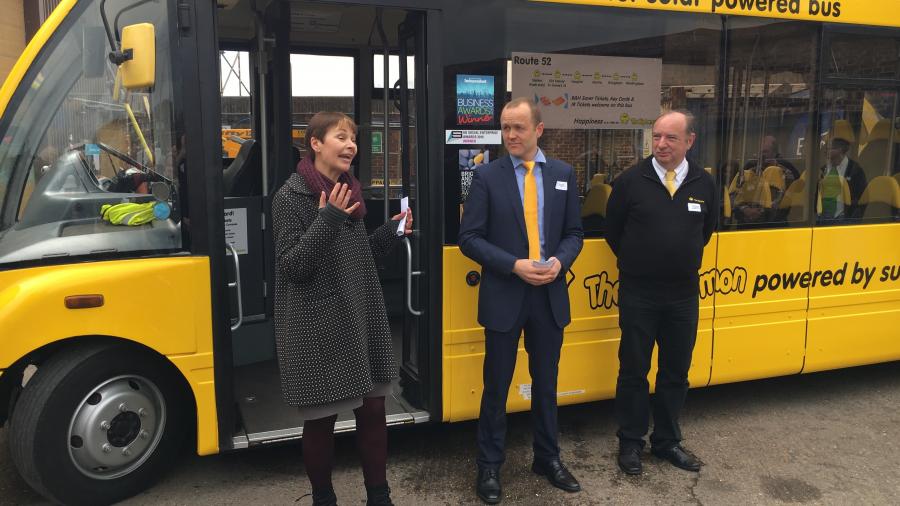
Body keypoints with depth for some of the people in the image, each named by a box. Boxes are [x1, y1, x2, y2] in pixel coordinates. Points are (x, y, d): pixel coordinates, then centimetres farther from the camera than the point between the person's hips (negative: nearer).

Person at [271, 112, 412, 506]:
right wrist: (327, 219, -24)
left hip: (362, 320, 6)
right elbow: (291, 266, -16)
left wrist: (390, 232, 2)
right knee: (321, 418, 6)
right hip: (318, 327, -6)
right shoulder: (290, 197, -10)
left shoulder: (349, 192, 9)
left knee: (373, 408, 10)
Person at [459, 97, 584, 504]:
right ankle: (489, 466, 23)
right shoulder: (487, 176, -5)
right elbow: (469, 238, -8)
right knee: (496, 386, 8)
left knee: (546, 383, 16)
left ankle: (548, 458, 33)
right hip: (504, 296, -3)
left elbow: (574, 233, 8)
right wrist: (515, 265, -18)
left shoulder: (564, 174, 5)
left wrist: (560, 261, -12)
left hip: (550, 296, 3)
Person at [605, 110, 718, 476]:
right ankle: (630, 443, 21)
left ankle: (666, 441, 29)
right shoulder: (631, 180, -7)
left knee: (676, 372, 13)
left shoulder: (704, 183, 2)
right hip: (638, 294, -3)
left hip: (684, 295, 3)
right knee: (633, 371, 6)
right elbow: (613, 230, 3)